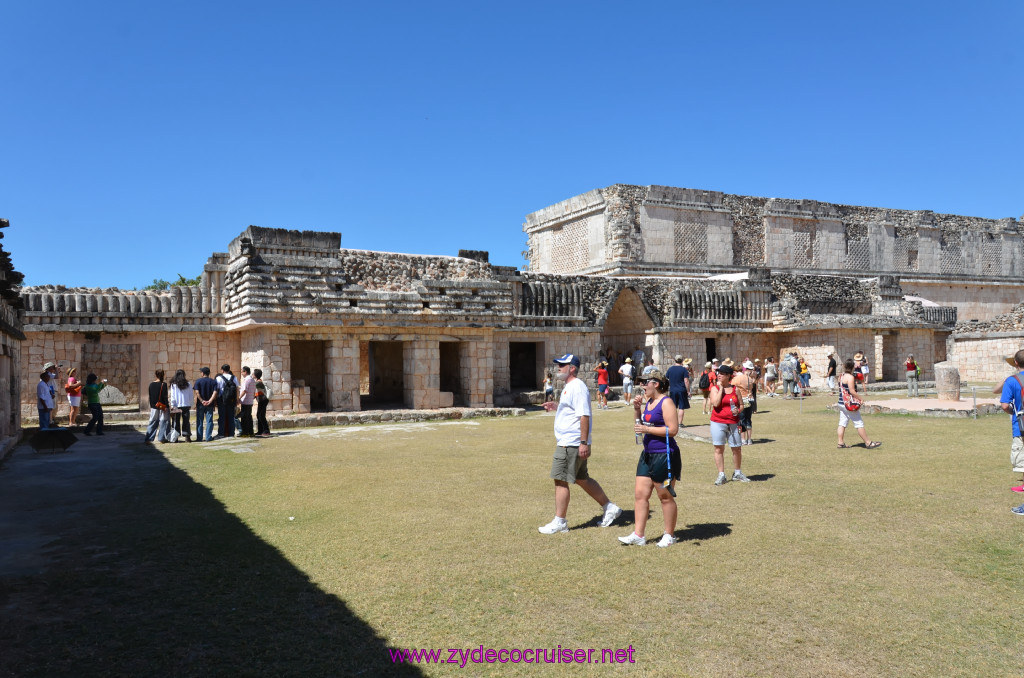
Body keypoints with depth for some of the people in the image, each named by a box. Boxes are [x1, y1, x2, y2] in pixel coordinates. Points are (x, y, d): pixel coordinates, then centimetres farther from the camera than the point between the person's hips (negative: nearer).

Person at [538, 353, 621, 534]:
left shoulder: (577, 387, -16)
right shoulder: (568, 387, 17)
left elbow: (584, 415, -23)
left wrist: (583, 442, -26)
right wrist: (555, 406, 16)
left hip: (571, 444, -11)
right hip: (566, 443, 11)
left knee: (560, 480, -5)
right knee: (582, 479, 17)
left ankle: (559, 522, 4)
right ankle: (610, 508, 27)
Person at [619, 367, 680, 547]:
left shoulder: (666, 402, -13)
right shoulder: (647, 402, 12)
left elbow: (672, 429, -20)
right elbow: (641, 425, 20)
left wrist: (647, 429, -19)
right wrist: (637, 409, 4)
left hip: (665, 456, -8)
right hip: (648, 455, 9)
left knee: (665, 497, 4)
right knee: (640, 494, 5)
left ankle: (669, 535, 18)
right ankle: (638, 535, 11)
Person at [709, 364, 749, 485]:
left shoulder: (735, 389, 6)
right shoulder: (715, 388, 1)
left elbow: (741, 406, 13)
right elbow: (716, 403, -16)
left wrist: (738, 410, -10)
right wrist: (721, 388, -11)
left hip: (733, 423, 2)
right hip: (718, 422, -2)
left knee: (737, 449, 7)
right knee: (719, 449, 0)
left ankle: (737, 473, 25)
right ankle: (721, 475, 8)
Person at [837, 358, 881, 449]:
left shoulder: (841, 376, 12)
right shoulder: (850, 377, -15)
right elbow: (852, 391, -20)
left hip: (841, 403, 9)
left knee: (842, 423, 8)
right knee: (859, 424, 0)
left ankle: (841, 443, 8)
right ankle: (868, 443, 7)